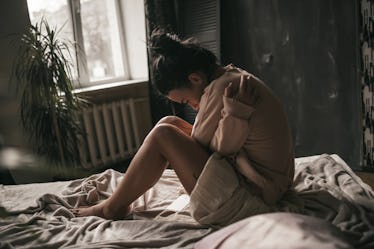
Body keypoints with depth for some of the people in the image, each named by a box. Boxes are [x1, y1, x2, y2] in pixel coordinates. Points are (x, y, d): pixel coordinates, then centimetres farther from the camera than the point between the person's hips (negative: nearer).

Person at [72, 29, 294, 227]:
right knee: (170, 123, 10)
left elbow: (196, 144, -11)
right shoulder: (235, 76, 6)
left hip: (250, 197, -10)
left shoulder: (221, 89, -23)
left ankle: (113, 207, 8)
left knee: (162, 136, -11)